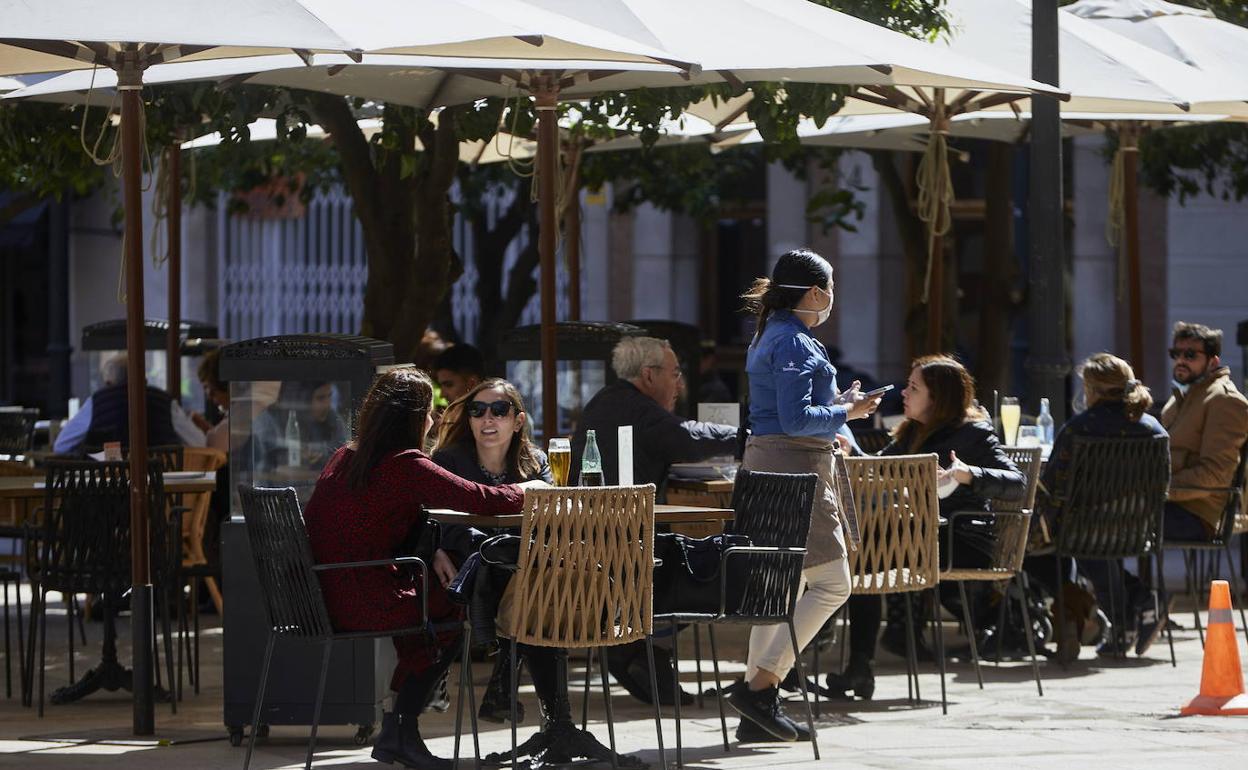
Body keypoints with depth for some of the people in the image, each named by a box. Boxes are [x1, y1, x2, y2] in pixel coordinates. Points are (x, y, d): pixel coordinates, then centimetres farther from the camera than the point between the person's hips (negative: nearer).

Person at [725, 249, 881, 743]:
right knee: (832, 583, -8)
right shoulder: (795, 343, -14)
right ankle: (761, 684, -14)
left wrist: (837, 406, 20)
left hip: (765, 465, 10)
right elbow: (796, 419, -22)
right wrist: (845, 413, -9)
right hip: (795, 467, -10)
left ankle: (758, 711, 9)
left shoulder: (770, 336, 18)